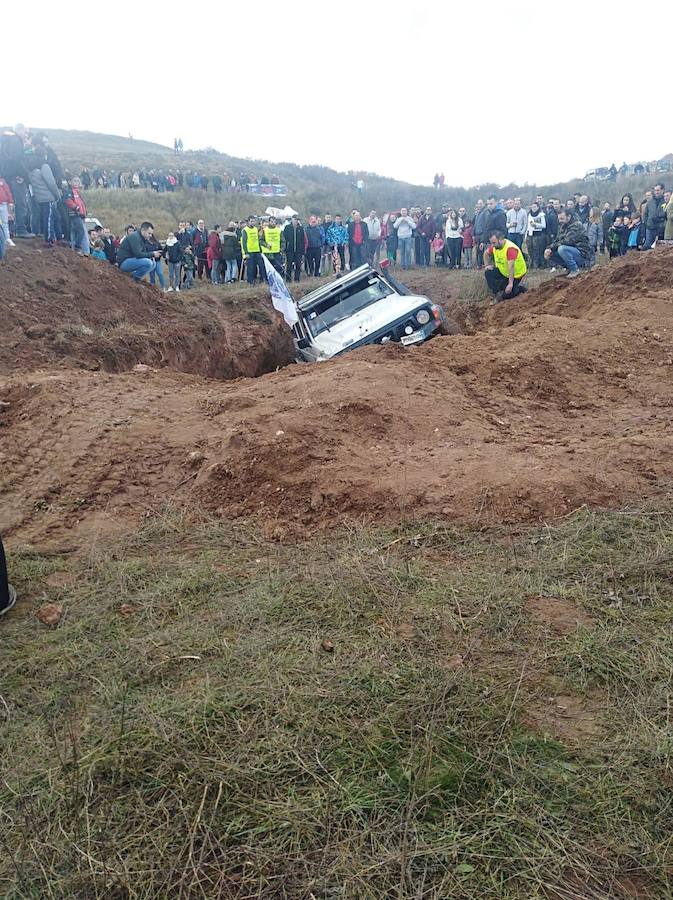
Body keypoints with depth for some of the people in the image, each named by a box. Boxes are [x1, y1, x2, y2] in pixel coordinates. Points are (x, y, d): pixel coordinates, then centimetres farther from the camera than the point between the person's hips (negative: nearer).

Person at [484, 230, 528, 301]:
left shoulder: (510, 248, -31)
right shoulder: (494, 246, -8)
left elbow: (511, 267, -35)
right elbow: (486, 254, 14)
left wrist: (510, 284, -39)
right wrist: (487, 265, -1)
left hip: (516, 274, -7)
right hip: (503, 272, 7)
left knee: (506, 295, -11)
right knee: (488, 273, -16)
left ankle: (520, 288, 17)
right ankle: (497, 294, -13)